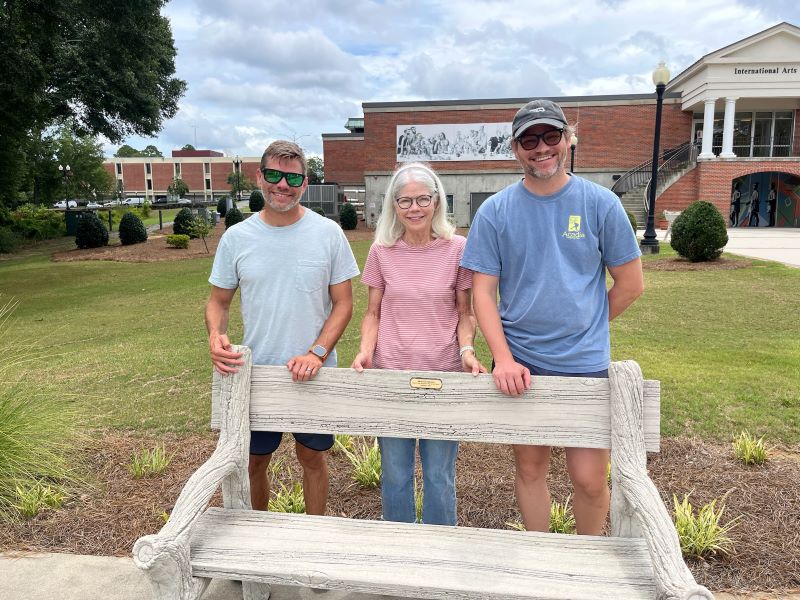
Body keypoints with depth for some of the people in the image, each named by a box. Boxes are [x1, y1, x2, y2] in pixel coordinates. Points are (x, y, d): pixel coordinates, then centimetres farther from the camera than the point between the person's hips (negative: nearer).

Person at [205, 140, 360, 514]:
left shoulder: (328, 234, -6)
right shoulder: (236, 238, -3)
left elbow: (343, 303, -4)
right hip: (254, 372, 2)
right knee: (254, 460, 16)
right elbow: (218, 301, 6)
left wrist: (316, 353, -17)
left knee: (312, 456, 15)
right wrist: (215, 336, -16)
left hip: (314, 372, -1)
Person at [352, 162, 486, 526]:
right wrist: (365, 351, -10)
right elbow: (373, 313, 7)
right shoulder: (381, 252, 1)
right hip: (390, 374, 2)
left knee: (439, 476, 11)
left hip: (444, 376, -1)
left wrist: (467, 350, -13)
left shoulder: (457, 249, -2)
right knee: (395, 475, 14)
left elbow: (465, 313, 4)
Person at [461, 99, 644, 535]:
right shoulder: (495, 211, -1)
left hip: (586, 364, 0)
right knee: (530, 469, 14)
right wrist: (503, 358, -13)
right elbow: (483, 291, -3)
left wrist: (585, 326, 7)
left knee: (589, 479, 3)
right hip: (519, 366, 1)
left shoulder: (600, 203, -1)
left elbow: (631, 283, 5)